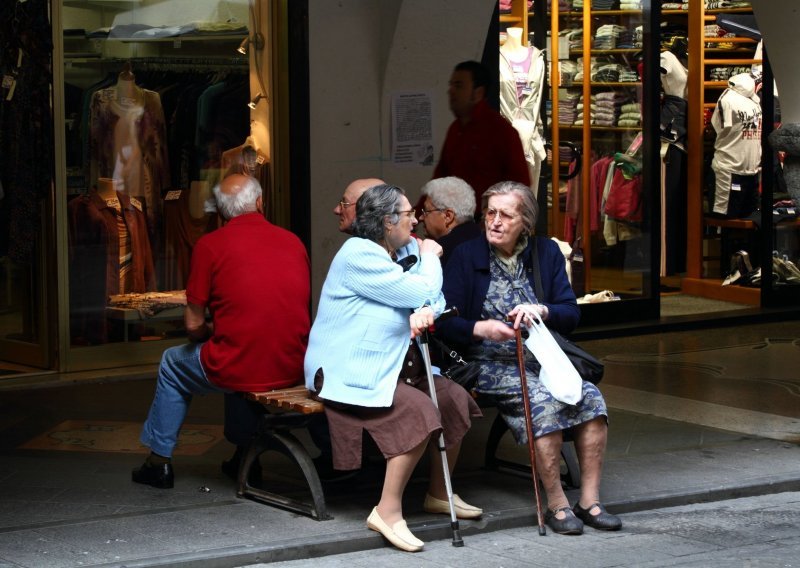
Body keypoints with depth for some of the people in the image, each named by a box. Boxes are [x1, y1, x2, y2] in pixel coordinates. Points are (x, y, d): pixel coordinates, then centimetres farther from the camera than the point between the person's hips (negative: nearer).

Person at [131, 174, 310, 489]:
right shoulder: (293, 241, 5)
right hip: (293, 369, 5)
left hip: (240, 371, -4)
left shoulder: (211, 244, -7)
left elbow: (194, 325, -4)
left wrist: (208, 333, 21)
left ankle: (160, 460, 32)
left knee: (172, 363, 26)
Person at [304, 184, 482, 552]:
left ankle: (438, 494, 17)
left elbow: (432, 297, 5)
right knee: (419, 413, -27)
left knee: (455, 400, 1)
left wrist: (425, 311, -19)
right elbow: (423, 291, -19)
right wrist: (429, 257, 0)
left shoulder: (404, 250, 12)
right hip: (351, 374, -10)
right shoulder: (360, 255, -19)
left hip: (392, 367, 10)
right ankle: (388, 512, -21)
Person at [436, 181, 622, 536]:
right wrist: (481, 328, -22)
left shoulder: (546, 253, 10)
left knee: (591, 398, -22)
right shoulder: (465, 257, 1)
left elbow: (571, 314, 7)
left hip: (541, 359, 4)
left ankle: (589, 500, -15)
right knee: (543, 403, -31)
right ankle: (556, 505, -20)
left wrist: (541, 310, -13)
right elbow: (445, 323, -5)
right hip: (490, 365, -4)